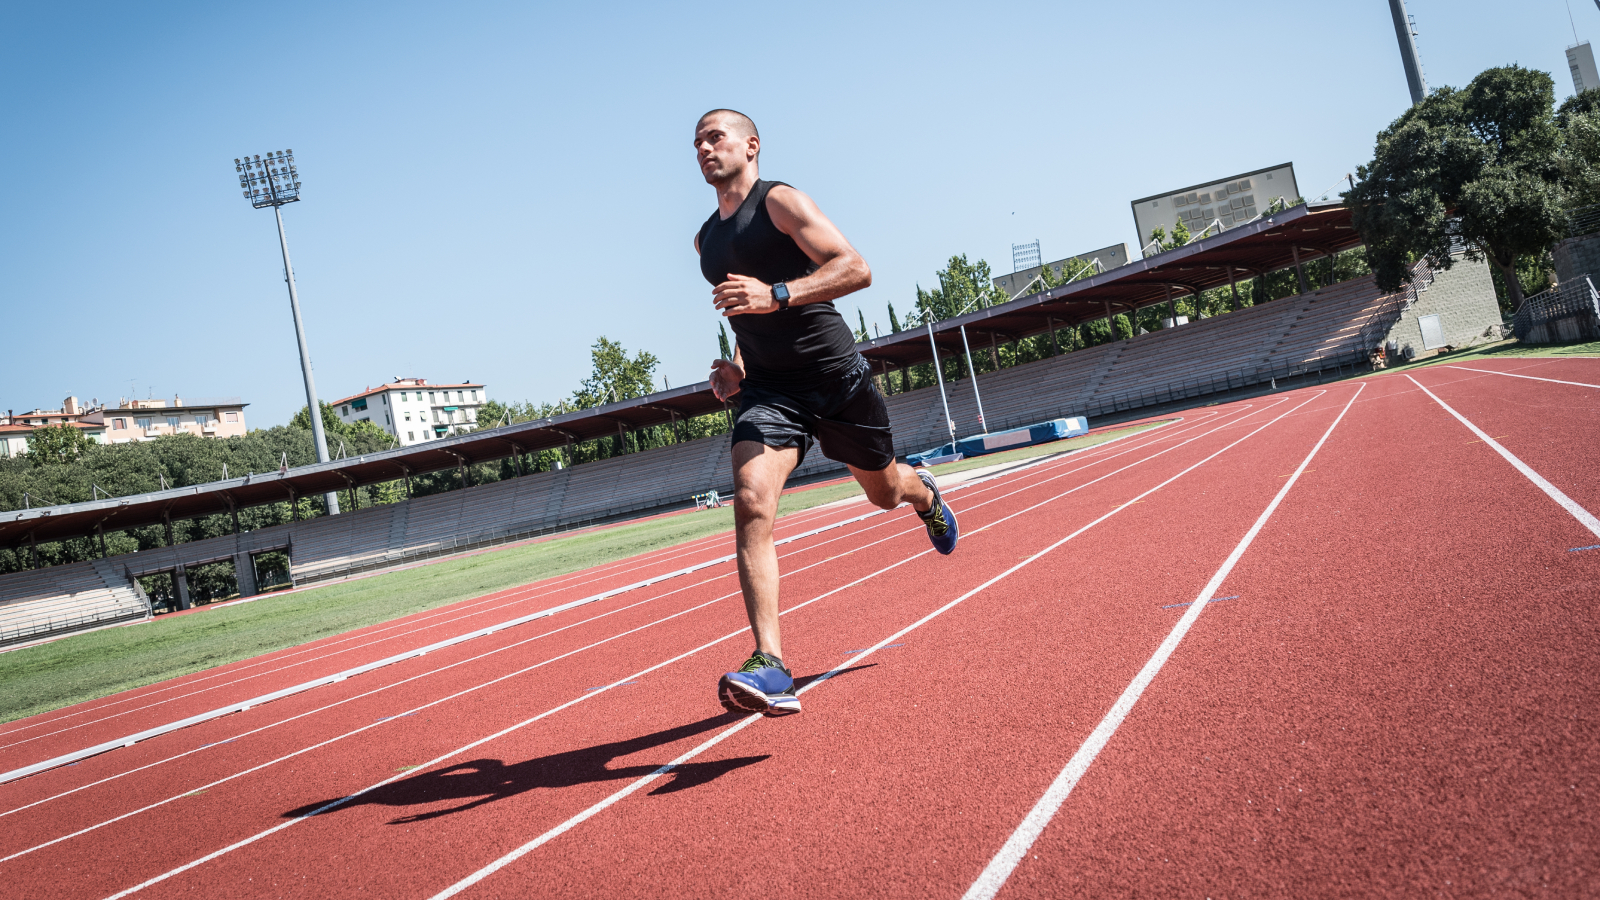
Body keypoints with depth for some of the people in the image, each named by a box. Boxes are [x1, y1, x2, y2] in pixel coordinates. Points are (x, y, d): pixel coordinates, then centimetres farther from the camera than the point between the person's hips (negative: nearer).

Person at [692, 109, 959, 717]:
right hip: (767, 388, 4)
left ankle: (923, 492, 57)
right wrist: (734, 364, 9)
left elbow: (856, 268, -18)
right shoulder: (706, 240, 15)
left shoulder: (780, 201, -6)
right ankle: (771, 669, -27)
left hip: (836, 375, -4)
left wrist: (777, 295, -30)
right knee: (751, 502, -21)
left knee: (884, 491, 15)